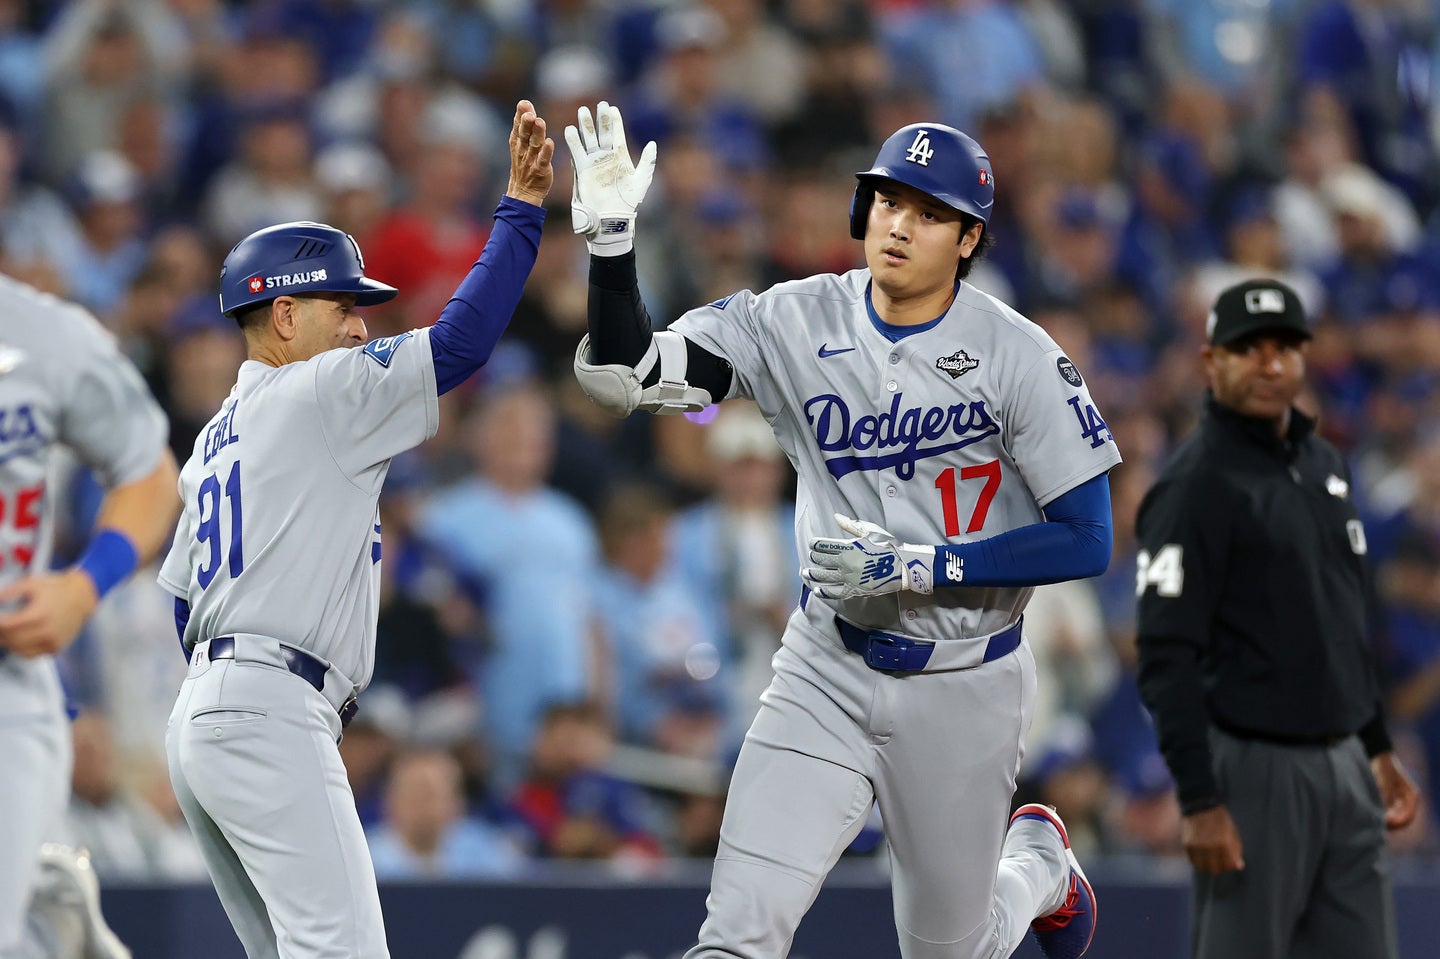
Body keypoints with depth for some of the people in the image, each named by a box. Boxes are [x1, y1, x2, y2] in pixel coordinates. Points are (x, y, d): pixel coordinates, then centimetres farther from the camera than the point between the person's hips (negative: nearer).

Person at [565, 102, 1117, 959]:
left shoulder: (1018, 356, -13)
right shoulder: (795, 323, -6)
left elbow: (1086, 541, -14)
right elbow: (624, 375, -11)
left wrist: (915, 565, -21)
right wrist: (611, 236, -26)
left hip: (963, 690, -2)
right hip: (829, 671, 2)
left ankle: (1038, 863, 48)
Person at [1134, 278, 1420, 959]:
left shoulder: (1323, 464, 14)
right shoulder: (1197, 485, -12)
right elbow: (1167, 658, -17)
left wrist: (1378, 749, 21)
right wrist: (1200, 804, -22)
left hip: (1343, 768, 8)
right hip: (1253, 768, -8)